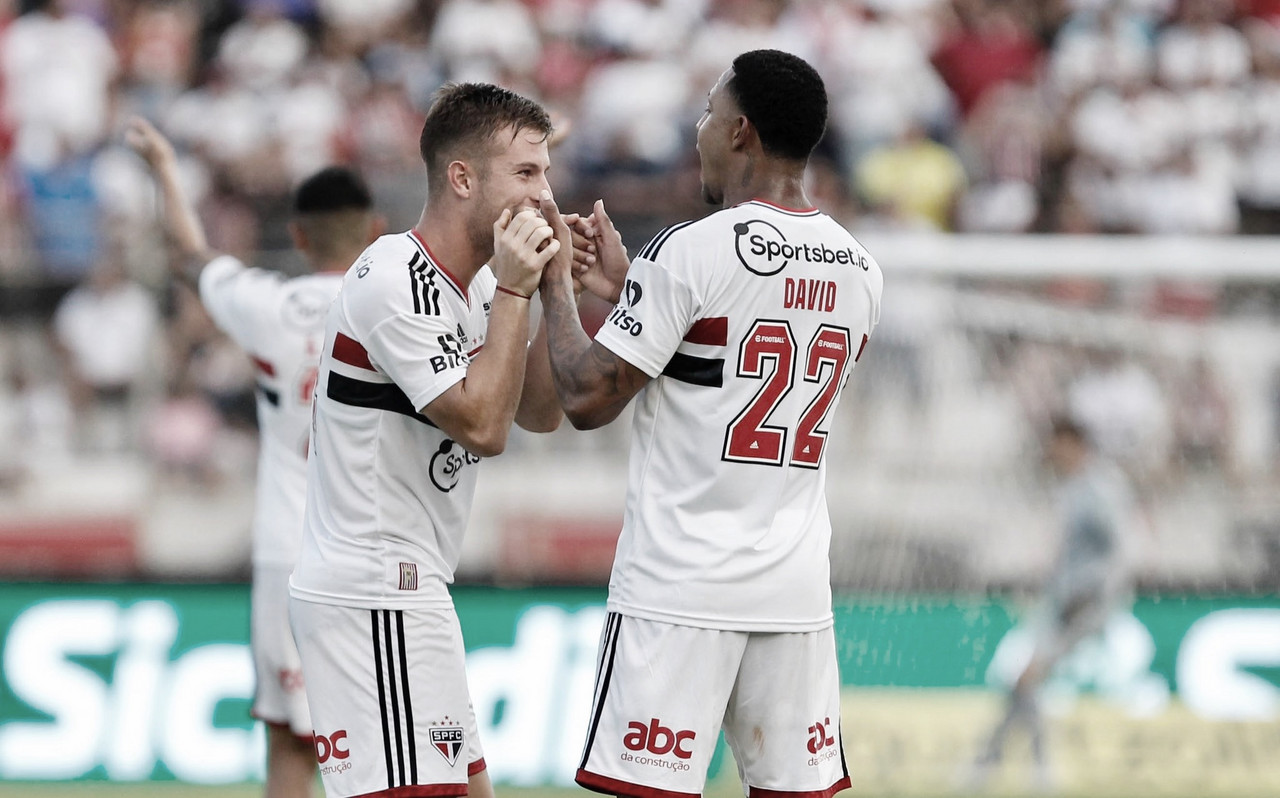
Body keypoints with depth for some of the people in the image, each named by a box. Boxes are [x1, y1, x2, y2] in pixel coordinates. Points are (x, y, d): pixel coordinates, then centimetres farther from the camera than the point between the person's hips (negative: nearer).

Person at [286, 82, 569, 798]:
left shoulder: (475, 282, 13)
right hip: (373, 596, -11)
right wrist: (514, 289, -16)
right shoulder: (397, 282, -17)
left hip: (403, 591, 11)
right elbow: (483, 426, -21)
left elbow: (540, 413, 14)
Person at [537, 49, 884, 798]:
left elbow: (587, 399, -9)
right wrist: (628, 285, 24)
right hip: (799, 589, 6)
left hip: (680, 589, -6)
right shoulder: (860, 272, 9)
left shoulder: (689, 251, -11)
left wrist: (557, 285, 6)